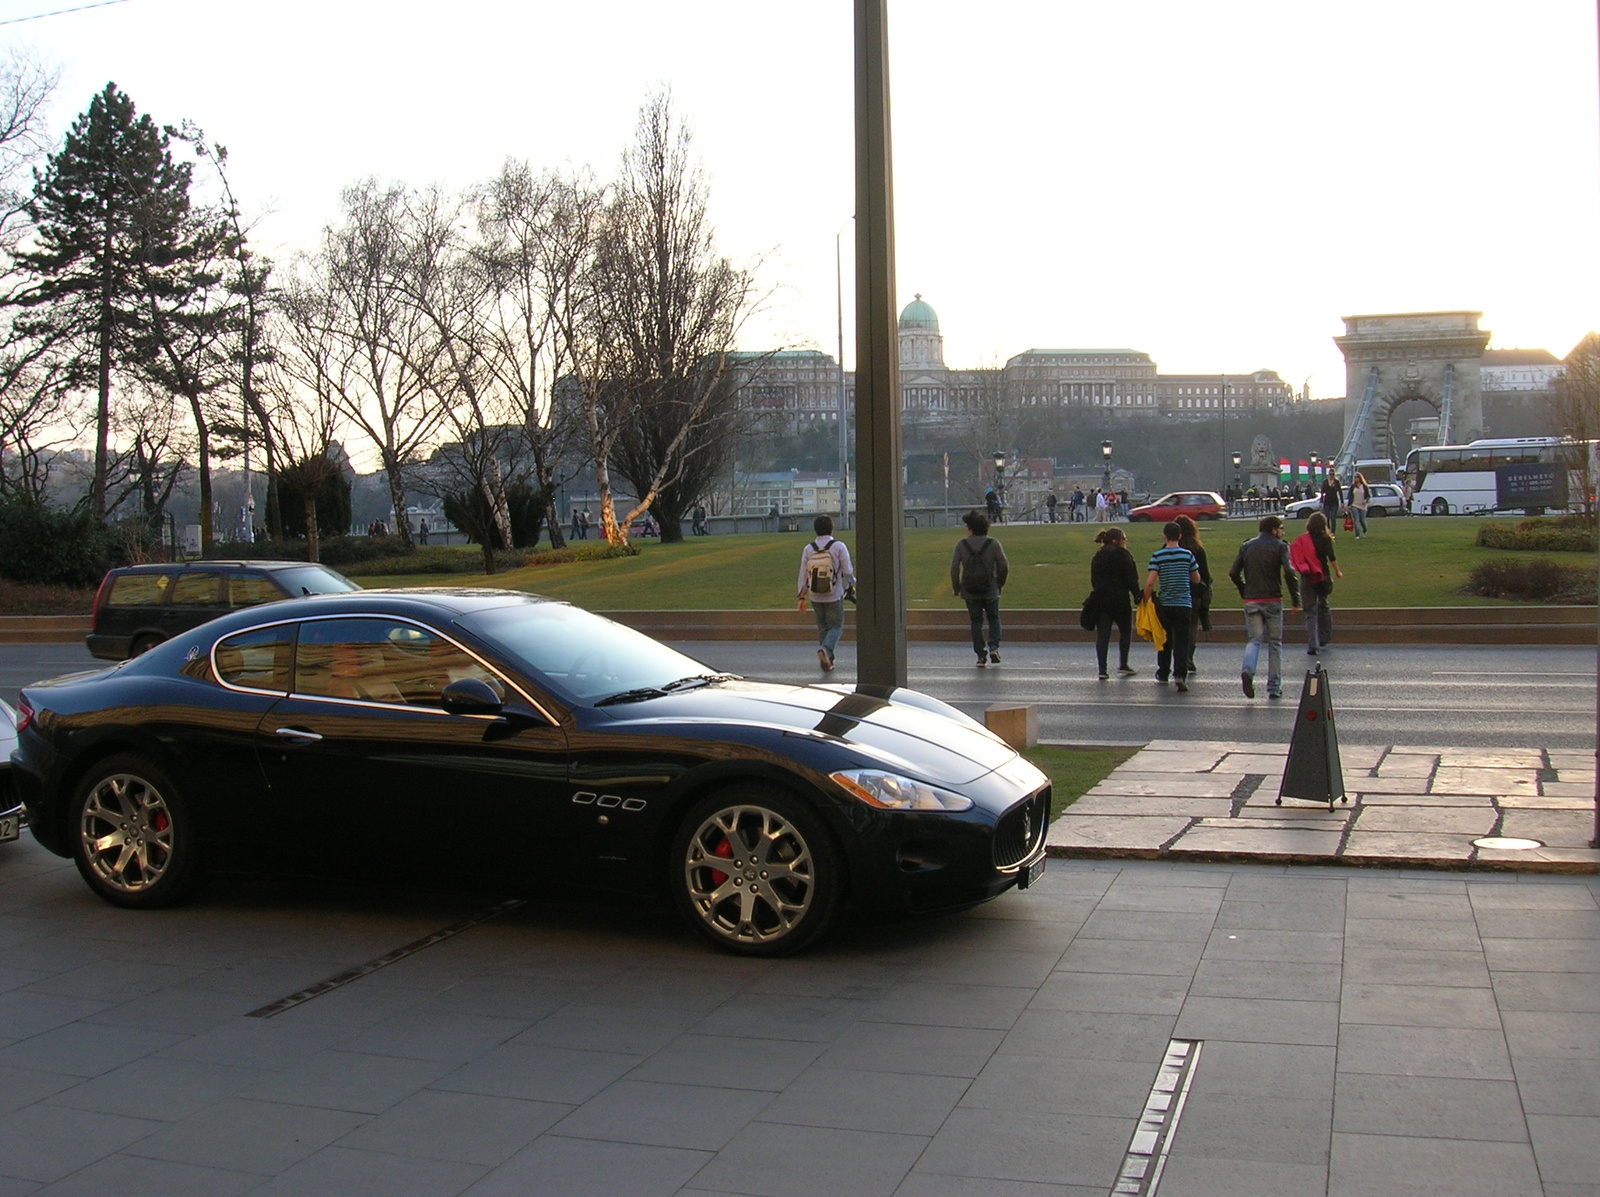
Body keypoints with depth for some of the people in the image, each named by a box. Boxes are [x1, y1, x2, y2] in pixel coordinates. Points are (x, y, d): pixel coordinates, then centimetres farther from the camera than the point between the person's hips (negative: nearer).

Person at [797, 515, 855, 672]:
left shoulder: (808, 549, -4)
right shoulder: (839, 547, -12)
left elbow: (803, 575, -1)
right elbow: (848, 571, -8)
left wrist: (802, 597, 5)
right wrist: (851, 586, 12)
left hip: (815, 597, 3)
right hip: (834, 597, -3)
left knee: (823, 627, 17)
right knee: (836, 627, 8)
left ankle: (827, 661, 17)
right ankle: (825, 649, -19)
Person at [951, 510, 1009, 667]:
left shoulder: (961, 545, -5)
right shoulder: (993, 543, -5)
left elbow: (954, 568, -9)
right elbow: (1004, 566, -6)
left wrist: (957, 589, 2)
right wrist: (999, 584, 9)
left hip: (969, 592, 0)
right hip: (990, 591, 0)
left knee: (976, 621, 11)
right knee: (994, 618, 18)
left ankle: (981, 654, 6)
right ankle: (994, 646, -2)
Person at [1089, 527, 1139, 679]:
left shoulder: (1097, 558, 10)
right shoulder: (1123, 556, -7)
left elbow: (1094, 580, 12)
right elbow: (1131, 579, -10)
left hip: (1101, 601, 4)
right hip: (1120, 601, -4)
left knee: (1102, 635, 2)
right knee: (1125, 631, 14)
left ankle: (1102, 669, -4)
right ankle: (1123, 665, 14)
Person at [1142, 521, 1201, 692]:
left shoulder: (1157, 556, -6)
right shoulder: (1188, 555, -1)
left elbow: (1150, 582, -13)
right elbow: (1196, 579, 10)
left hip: (1164, 604, 0)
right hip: (1184, 604, 0)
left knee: (1165, 641, 16)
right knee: (1181, 642, -2)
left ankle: (1163, 674, 27)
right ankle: (1180, 674, -18)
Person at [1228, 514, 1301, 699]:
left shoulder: (1246, 546, 9)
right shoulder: (1280, 546, -2)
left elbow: (1233, 572, 3)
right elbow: (1289, 573, -15)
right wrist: (1295, 599, -10)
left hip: (1251, 601, 3)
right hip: (1273, 601, -3)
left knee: (1255, 639, 8)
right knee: (1275, 643, 9)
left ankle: (1248, 670, -23)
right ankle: (1274, 687, 10)